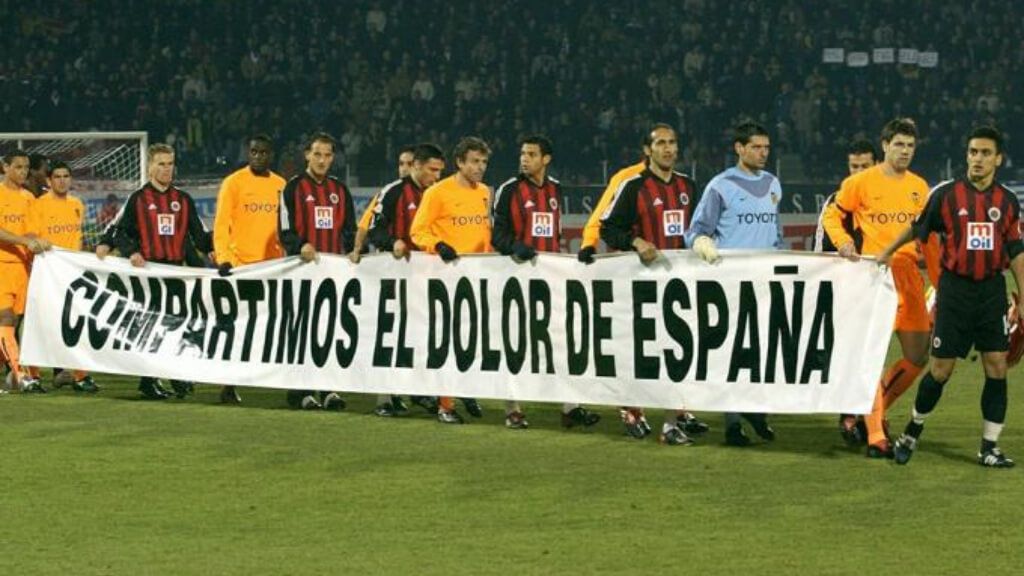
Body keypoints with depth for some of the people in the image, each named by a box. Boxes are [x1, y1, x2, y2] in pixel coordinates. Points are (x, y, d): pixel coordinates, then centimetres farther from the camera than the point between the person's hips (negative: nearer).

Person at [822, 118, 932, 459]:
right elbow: (833, 216, 8)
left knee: (918, 358, 4)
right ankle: (875, 436, -9)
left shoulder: (919, 187, 13)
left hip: (908, 277, 5)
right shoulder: (861, 182, -1)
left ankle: (873, 412, 25)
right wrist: (843, 242, -11)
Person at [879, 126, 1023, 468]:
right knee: (941, 369, 0)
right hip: (956, 287, -2)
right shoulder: (946, 194, -3)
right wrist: (888, 252, 20)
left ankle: (989, 447, 6)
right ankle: (913, 430, 22)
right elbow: (918, 228, 12)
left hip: (992, 289, 2)